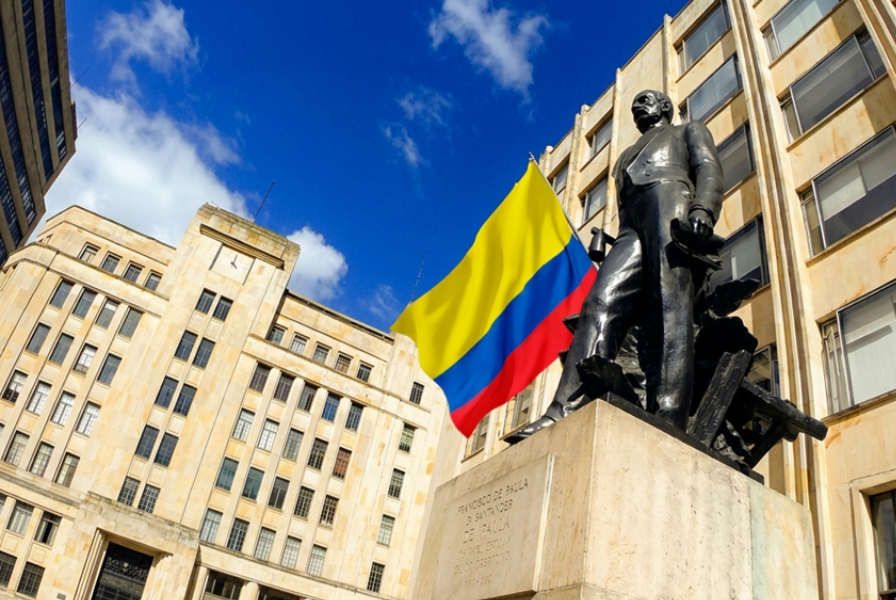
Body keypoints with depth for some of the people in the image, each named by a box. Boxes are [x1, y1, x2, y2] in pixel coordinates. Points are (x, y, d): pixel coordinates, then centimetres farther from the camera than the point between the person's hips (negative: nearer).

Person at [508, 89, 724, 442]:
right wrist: (618, 250, 13)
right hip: (632, 228, 5)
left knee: (668, 309, -26)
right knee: (601, 304, -21)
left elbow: (709, 168, 7)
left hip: (670, 199, -4)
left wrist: (702, 210, -15)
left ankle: (668, 422, -41)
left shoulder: (689, 131, 29)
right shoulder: (627, 156, 44)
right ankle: (566, 414, -40)